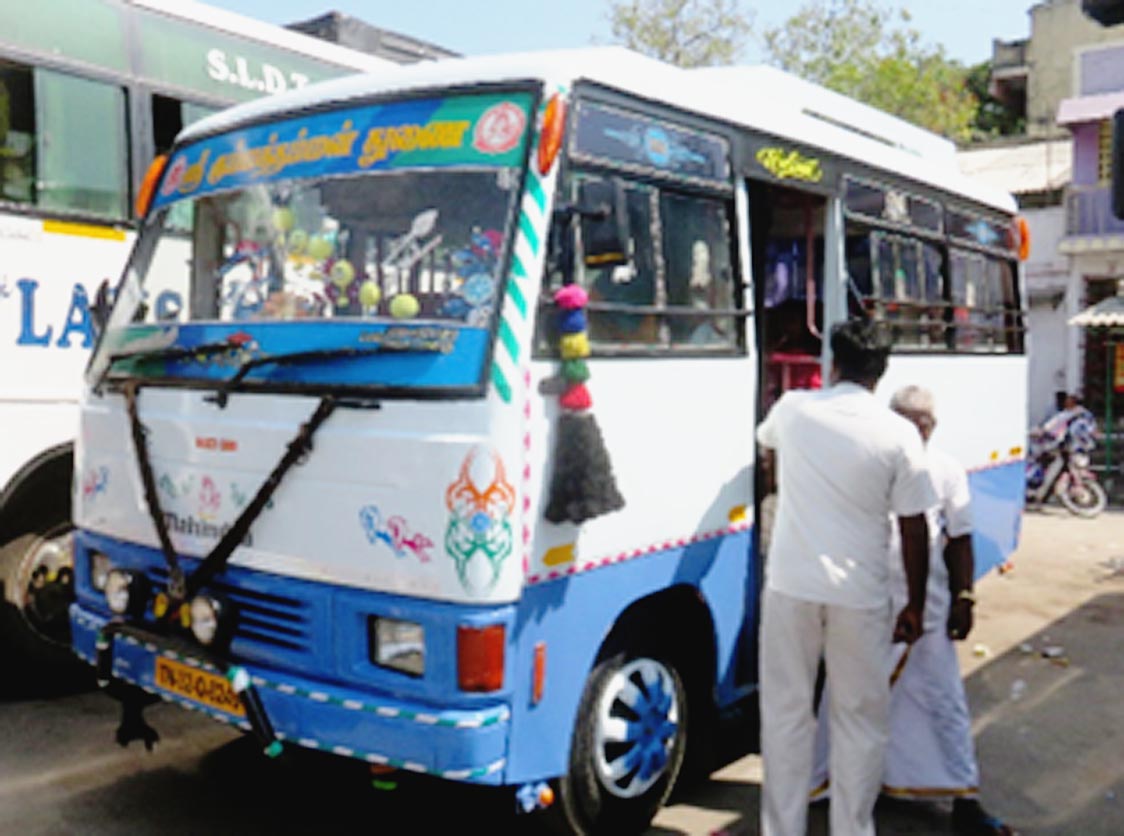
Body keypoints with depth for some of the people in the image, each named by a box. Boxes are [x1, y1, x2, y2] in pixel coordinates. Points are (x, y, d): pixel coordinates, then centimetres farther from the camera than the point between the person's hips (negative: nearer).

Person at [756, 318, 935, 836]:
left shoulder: (791, 409, 1)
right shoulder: (898, 433, -6)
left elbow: (765, 443, 26)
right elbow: (914, 530, -4)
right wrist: (915, 605, 8)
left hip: (790, 585, 2)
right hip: (859, 595, -1)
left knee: (786, 713, 12)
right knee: (861, 718, 13)